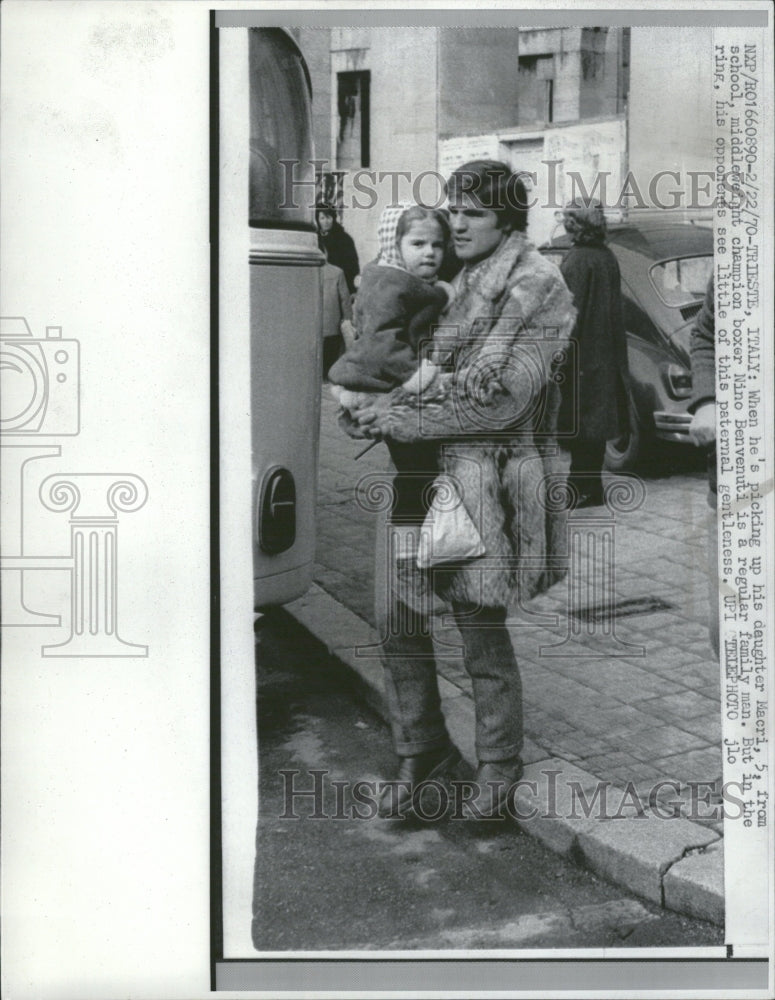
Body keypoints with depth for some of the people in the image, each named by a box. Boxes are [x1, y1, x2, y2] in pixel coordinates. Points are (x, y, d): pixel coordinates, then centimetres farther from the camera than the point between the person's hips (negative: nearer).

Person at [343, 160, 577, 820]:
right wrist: (377, 405, 3)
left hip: (484, 474, -6)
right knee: (397, 617, 4)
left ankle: (499, 763, 23)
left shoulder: (537, 285, -5)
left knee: (481, 628, 1)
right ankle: (421, 753, 23)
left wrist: (394, 416, -11)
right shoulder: (457, 281, 18)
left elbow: (495, 396, -14)